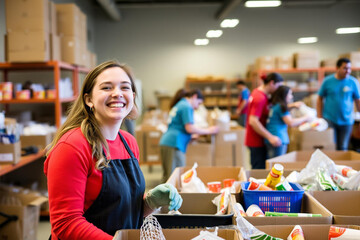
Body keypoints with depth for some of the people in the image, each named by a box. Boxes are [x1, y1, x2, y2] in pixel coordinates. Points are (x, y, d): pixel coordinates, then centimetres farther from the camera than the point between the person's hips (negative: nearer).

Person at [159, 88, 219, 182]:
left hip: (166, 142, 10)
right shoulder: (187, 107, -5)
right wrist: (208, 130, -2)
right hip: (174, 144, -10)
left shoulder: (178, 105, 25)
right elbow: (189, 128, -13)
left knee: (167, 176, 10)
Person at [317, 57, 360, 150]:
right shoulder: (327, 81, -3)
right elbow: (320, 99, 3)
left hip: (346, 121, 1)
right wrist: (319, 118, 0)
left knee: (342, 149, 8)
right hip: (329, 119, -1)